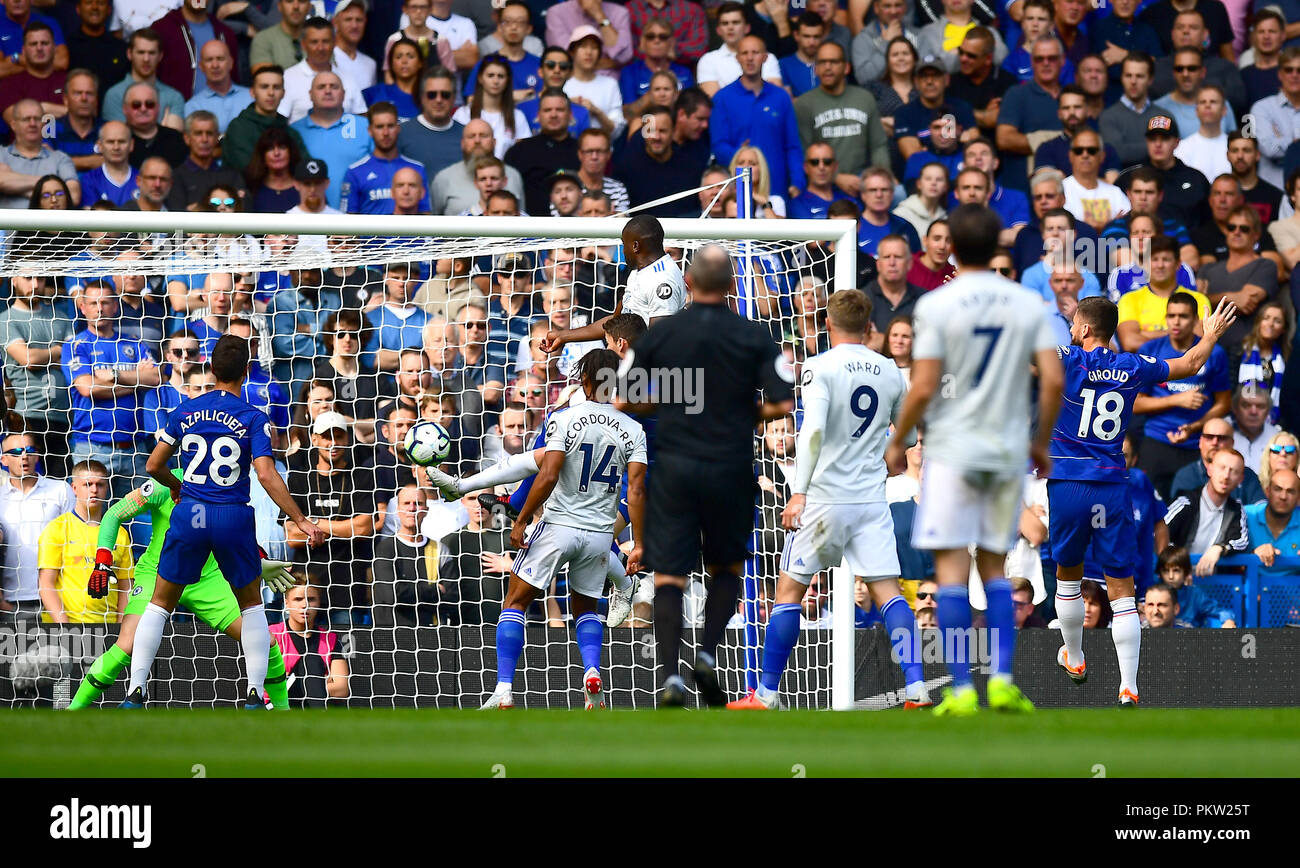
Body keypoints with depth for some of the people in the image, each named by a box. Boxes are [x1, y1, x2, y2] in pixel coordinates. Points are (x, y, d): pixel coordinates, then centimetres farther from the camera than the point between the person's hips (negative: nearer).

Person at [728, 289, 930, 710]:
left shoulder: (820, 367, -8)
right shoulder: (890, 372, 7)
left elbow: (813, 430, -20)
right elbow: (909, 433, 21)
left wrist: (798, 493, -22)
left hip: (826, 498, -4)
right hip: (872, 499, 4)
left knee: (789, 590, 5)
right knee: (887, 592, 2)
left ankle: (766, 695, 7)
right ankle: (916, 688, -10)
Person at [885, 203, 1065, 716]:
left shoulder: (935, 305, -7)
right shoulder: (1027, 304, 3)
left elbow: (923, 387, -11)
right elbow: (1053, 380, 0)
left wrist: (897, 442, 3)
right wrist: (1041, 442, 13)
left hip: (952, 448, -4)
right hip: (1008, 452, 4)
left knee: (951, 566, -3)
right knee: (995, 565, 14)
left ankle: (961, 688, -9)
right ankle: (1002, 679, 4)